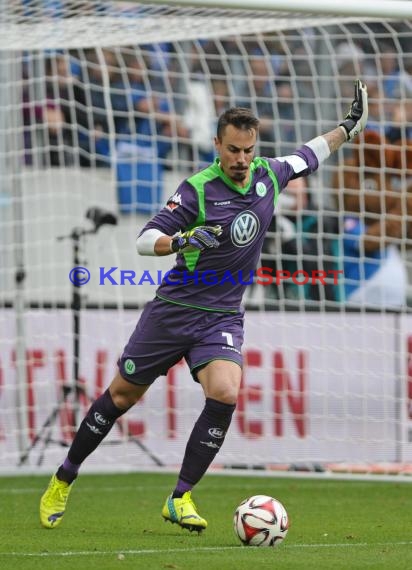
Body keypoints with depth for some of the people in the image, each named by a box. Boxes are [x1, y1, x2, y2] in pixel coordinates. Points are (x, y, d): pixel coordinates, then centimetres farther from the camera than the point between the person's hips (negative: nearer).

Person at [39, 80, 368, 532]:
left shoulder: (268, 175, 0)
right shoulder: (198, 189, -15)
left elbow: (308, 155, 21)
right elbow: (145, 240, -18)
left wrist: (350, 126, 25)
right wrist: (181, 240, -36)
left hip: (223, 317, 3)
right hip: (174, 308, -3)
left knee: (224, 395, -23)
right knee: (121, 396, 6)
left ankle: (180, 498, -12)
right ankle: (63, 480, 25)